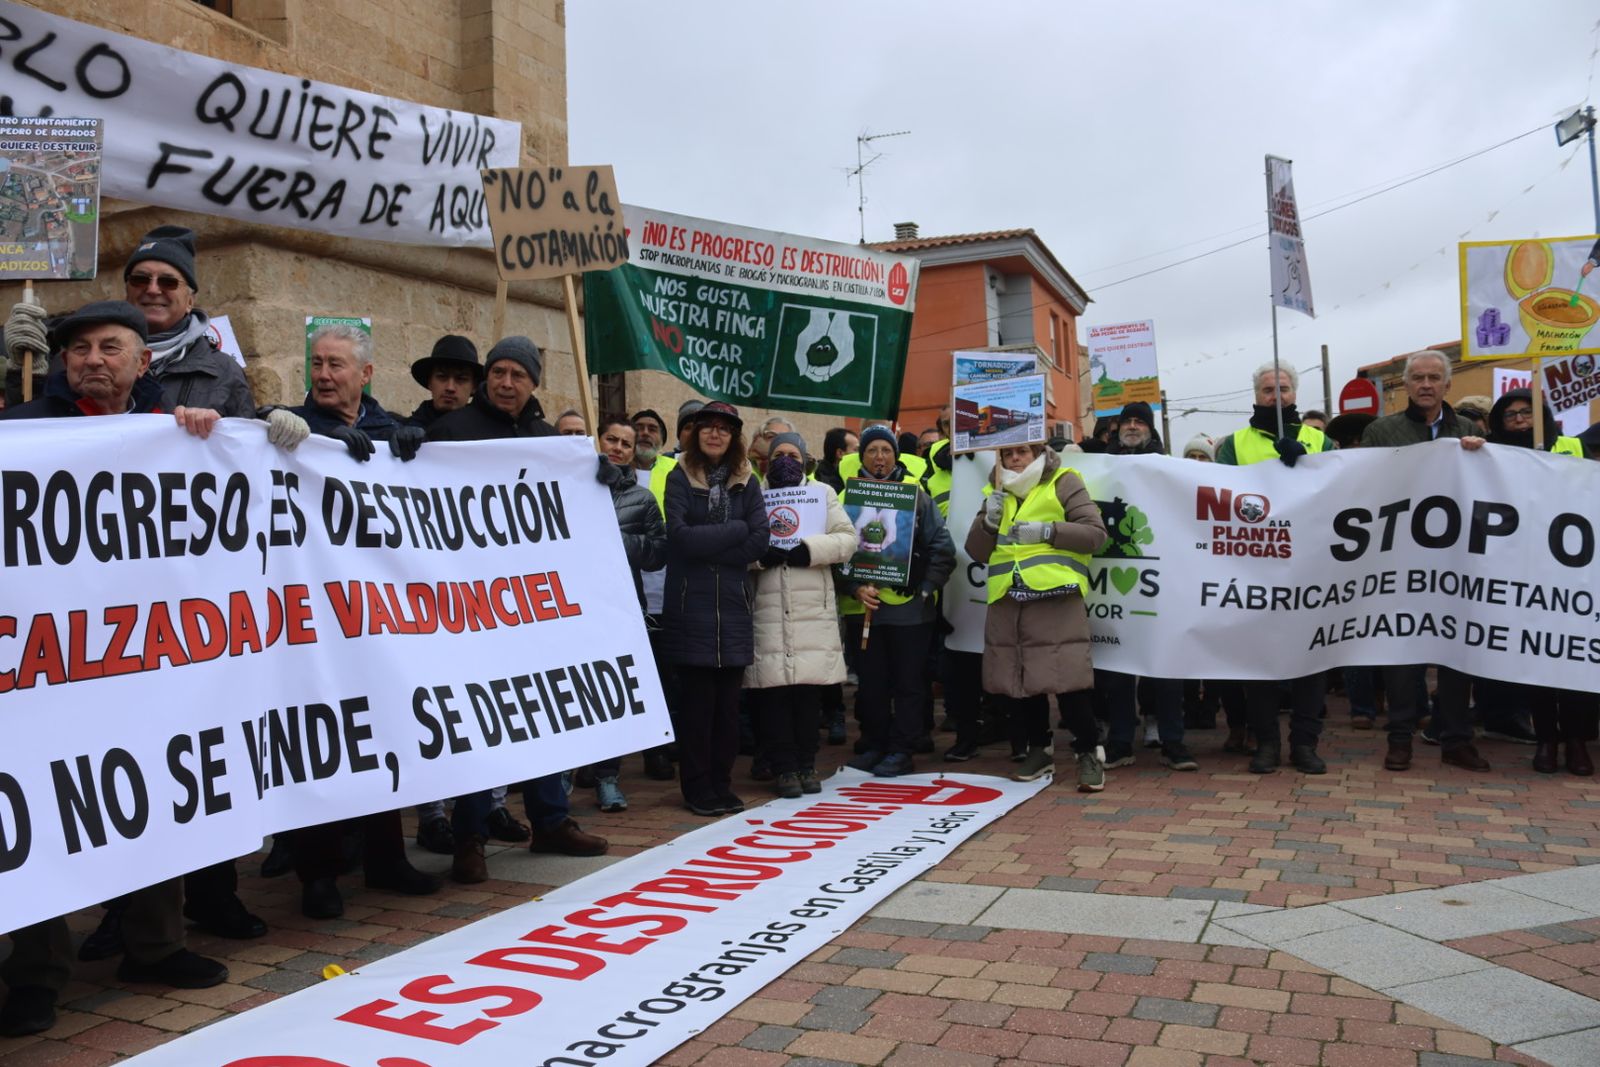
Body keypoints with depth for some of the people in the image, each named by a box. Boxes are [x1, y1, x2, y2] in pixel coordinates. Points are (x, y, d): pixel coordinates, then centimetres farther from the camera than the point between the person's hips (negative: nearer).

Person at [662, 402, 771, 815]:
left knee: (728, 699, 6)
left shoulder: (747, 482, 10)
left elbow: (759, 542, -2)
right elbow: (680, 534, -12)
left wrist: (707, 545, -9)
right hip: (690, 604, -3)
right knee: (697, 698, 0)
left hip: (733, 603, 3)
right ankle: (697, 788, 10)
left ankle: (722, 784, 17)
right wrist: (735, 530, -8)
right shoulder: (680, 478, 3)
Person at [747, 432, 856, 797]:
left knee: (809, 691, 3)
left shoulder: (823, 494, 14)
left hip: (813, 610, 1)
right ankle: (784, 767, 8)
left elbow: (847, 539, 4)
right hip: (766, 610, -1)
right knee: (772, 691, -2)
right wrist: (759, 554, -15)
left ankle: (806, 764, 16)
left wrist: (808, 550, -11)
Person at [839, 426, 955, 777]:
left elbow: (943, 548, 2)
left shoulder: (915, 494, 2)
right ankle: (874, 745, 22)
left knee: (907, 682, 5)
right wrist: (855, 588, -12)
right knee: (871, 682, 10)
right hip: (863, 606, 2)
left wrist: (926, 588, -5)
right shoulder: (849, 495, 4)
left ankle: (901, 750, 14)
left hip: (909, 606, -1)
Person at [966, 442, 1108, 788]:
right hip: (1007, 602, 5)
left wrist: (1048, 531, -14)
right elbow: (977, 552, 16)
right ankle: (1039, 749, 23)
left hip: (1056, 598, -5)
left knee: (1067, 679, -9)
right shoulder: (997, 495, 20)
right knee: (1018, 679, 8)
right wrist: (989, 521, -2)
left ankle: (1088, 752, 5)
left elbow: (1095, 533, -3)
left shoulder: (1063, 483, 6)